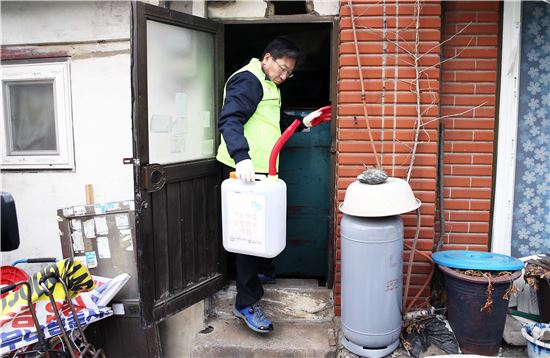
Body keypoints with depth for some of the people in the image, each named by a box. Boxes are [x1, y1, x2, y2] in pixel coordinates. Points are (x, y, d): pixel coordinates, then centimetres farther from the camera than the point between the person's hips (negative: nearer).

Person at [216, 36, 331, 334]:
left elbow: (275, 122, 28)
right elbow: (229, 120, -27)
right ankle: (246, 303, 0)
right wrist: (241, 157, -40)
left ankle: (263, 269, 44)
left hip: (260, 169, 10)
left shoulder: (267, 85, 21)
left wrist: (303, 122, 15)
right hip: (245, 170, -10)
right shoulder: (248, 80, -13)